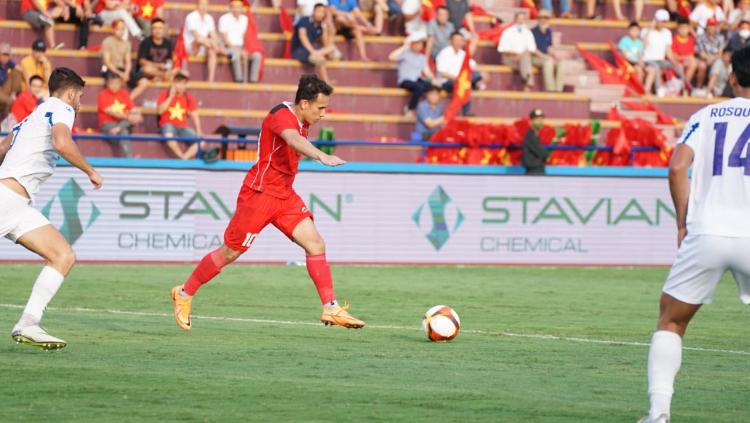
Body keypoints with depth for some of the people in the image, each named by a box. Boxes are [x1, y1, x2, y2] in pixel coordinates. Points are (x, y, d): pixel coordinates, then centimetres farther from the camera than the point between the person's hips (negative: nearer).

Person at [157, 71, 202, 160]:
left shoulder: (189, 98, 8)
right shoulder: (165, 95, 0)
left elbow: (194, 115, 6)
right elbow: (160, 110, -14)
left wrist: (198, 131, -7)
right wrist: (171, 97, -16)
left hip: (183, 127, 4)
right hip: (168, 124, -4)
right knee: (169, 136, -42)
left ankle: (186, 157, -29)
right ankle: (182, 157, -29)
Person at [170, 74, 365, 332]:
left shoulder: (302, 120, 7)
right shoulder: (282, 117, -22)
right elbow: (293, 140, -46)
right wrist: (322, 156, -61)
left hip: (284, 195, 8)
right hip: (259, 194, -8)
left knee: (315, 245, -7)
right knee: (230, 253, 2)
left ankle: (331, 308, -8)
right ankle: (184, 294, 21)